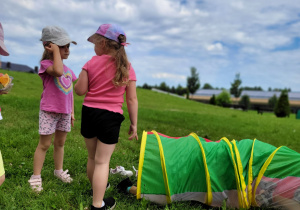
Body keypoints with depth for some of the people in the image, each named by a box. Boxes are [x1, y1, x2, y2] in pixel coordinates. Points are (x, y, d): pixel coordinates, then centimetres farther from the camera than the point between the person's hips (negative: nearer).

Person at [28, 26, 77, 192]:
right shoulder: (46, 63, -9)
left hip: (65, 112, 6)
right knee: (44, 144, 2)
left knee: (60, 143, 17)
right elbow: (58, 71, -33)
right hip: (49, 111, -6)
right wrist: (56, 51, -21)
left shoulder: (68, 69, 11)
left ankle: (59, 170, 32)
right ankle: (36, 176, 14)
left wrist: (72, 112, 15)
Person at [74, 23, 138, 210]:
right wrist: (134, 124, 4)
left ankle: (96, 189, 42)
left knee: (92, 157, 20)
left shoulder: (92, 63, -4)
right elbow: (132, 100, -3)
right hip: (111, 117, -1)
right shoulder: (127, 67, -2)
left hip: (89, 113, 2)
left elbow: (80, 90, -2)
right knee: (102, 161, 5)